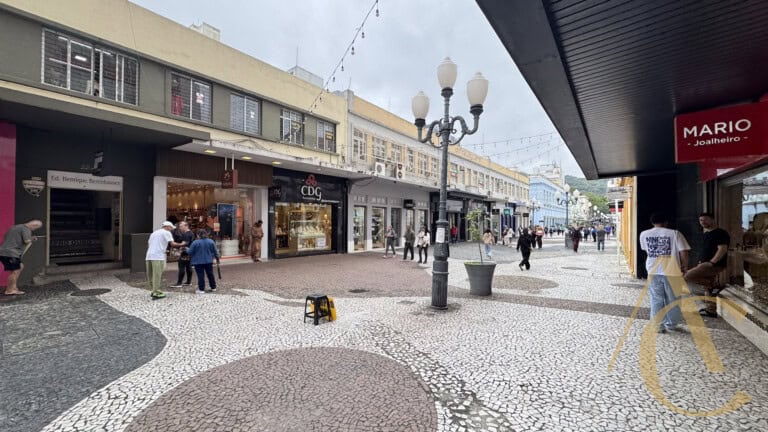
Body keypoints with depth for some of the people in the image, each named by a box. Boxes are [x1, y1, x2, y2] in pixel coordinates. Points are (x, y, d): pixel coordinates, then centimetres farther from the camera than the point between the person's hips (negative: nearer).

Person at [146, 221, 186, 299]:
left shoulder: (154, 233, 26)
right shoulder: (166, 232, 2)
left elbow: (149, 245, 25)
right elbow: (172, 244, -7)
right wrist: (181, 244, 7)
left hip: (149, 256, 8)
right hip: (158, 257, -8)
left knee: (150, 275, 14)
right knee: (157, 275, -6)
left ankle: (154, 290, 23)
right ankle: (156, 293, -6)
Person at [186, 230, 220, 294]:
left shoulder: (195, 243, -12)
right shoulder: (211, 242, -1)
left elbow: (190, 252, -6)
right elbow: (215, 252, 6)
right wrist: (217, 258, 20)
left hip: (198, 262, -4)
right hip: (208, 261, 4)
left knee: (200, 276, 0)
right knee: (210, 274, 14)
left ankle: (201, 289, 2)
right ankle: (213, 288, 22)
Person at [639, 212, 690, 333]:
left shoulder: (644, 234, 0)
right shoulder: (675, 233, -7)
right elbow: (683, 253, -8)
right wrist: (685, 266, 6)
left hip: (653, 271, 1)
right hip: (671, 272, -1)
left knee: (656, 300, 10)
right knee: (672, 300, 15)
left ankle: (658, 326, 12)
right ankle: (672, 324, 27)